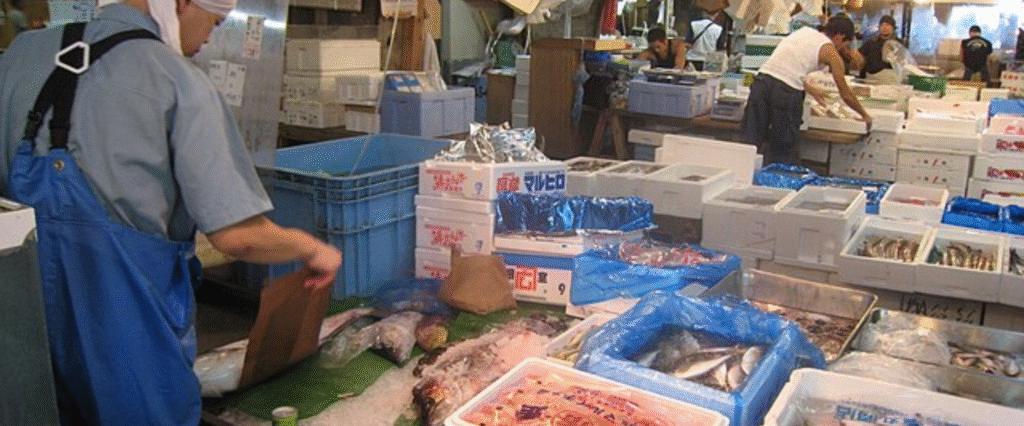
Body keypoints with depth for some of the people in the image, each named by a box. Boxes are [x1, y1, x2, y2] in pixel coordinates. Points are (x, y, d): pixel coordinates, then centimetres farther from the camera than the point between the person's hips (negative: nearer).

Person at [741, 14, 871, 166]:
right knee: (785, 149, 7)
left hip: (761, 80, 5)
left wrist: (810, 90, 46)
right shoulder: (831, 52, 10)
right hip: (786, 91, -5)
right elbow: (846, 95, 17)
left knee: (750, 140, 5)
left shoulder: (804, 31, 27)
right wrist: (864, 115, 34)